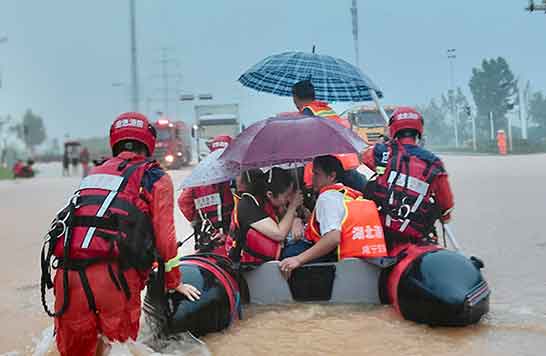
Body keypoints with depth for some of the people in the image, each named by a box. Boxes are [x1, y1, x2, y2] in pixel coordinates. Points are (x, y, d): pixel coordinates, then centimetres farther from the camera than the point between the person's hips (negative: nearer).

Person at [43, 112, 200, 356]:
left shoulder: (94, 173, 25)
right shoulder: (155, 178, 10)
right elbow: (164, 234, 6)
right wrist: (174, 283, 18)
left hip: (68, 273, 4)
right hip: (114, 277, -4)